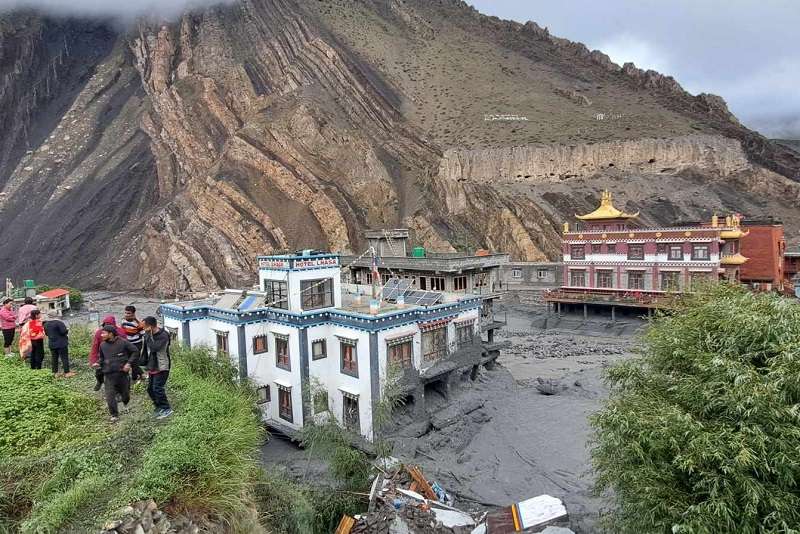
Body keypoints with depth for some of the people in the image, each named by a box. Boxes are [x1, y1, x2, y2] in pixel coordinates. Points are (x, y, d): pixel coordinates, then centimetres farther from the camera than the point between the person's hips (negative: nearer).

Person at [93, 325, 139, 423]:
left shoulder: (123, 342, -9)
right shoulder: (102, 345, 3)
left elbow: (135, 352, -2)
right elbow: (101, 358, 19)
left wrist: (129, 363, -11)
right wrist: (98, 363, -2)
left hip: (122, 372, -2)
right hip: (108, 374, 2)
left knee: (125, 394, 10)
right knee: (110, 396, -5)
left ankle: (125, 400, 45)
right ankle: (114, 415, 10)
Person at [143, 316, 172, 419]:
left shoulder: (163, 336, -19)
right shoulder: (149, 335, 5)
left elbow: (154, 348, -31)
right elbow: (146, 350, 16)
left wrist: (148, 335, -25)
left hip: (162, 368, -8)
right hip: (152, 367, 8)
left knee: (158, 388, -12)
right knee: (150, 388, 11)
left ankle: (166, 409, 0)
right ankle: (159, 407, 26)